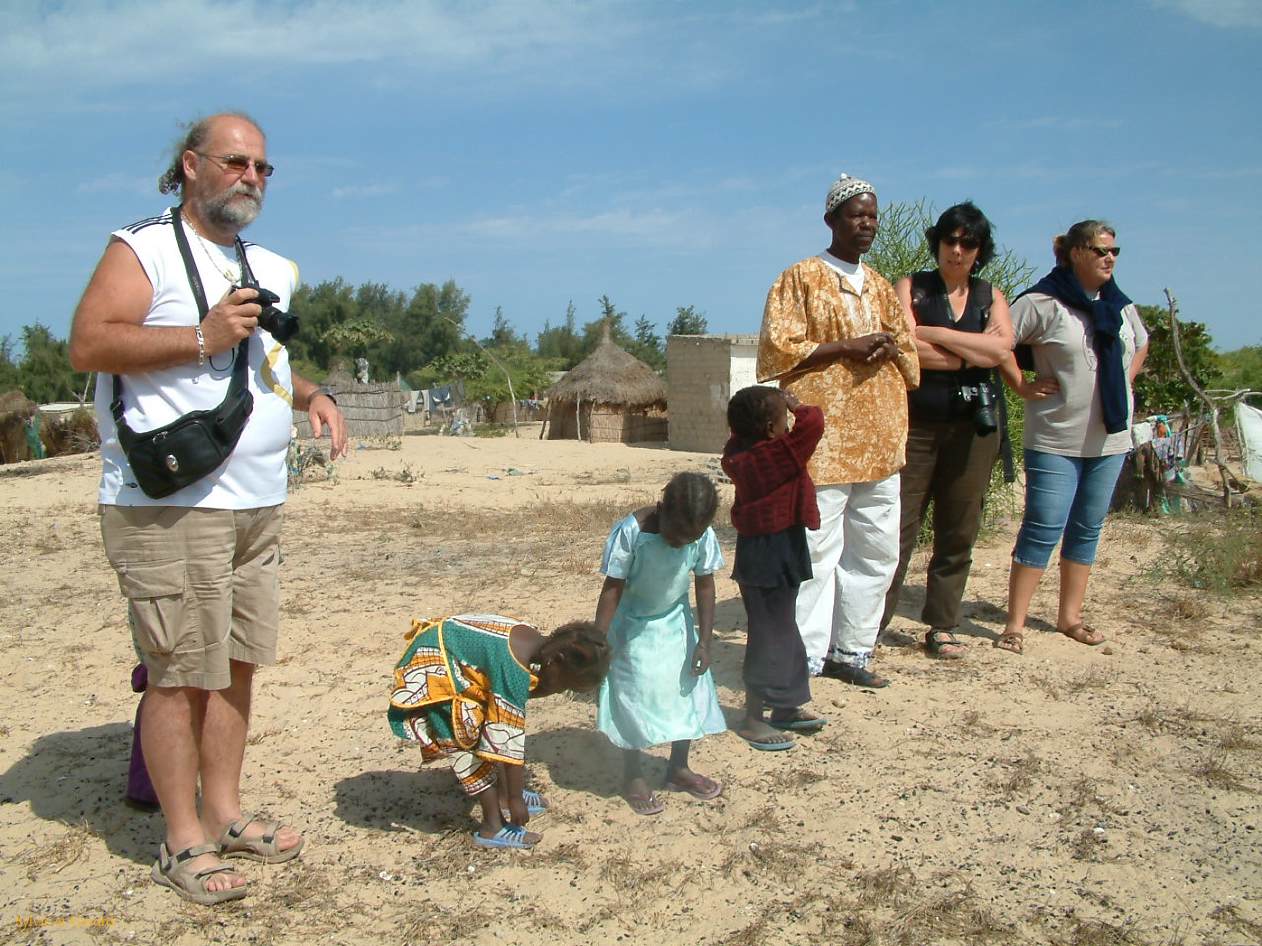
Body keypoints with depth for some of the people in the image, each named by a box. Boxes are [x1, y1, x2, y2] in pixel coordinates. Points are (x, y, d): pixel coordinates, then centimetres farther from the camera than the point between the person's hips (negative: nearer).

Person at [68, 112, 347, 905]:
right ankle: (184, 843, 11)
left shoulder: (272, 269, 21)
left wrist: (312, 395, 11)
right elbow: (87, 344, -13)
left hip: (259, 503, 7)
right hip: (169, 505, -7)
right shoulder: (144, 250, -2)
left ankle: (225, 815, 25)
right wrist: (203, 338, -17)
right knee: (180, 673, -2)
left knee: (237, 662, 11)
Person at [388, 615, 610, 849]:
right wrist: (516, 799, -17)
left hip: (451, 656, 9)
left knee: (490, 730, 14)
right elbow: (509, 738, -26)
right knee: (470, 742, -9)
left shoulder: (537, 643, -7)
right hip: (430, 671, -9)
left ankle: (503, 794, 29)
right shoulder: (514, 669, -33)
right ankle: (493, 827, -2)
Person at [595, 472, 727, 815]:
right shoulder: (631, 531, -29)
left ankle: (678, 769, 28)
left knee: (688, 693, 9)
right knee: (634, 698, 0)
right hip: (634, 626, -4)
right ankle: (633, 778, 18)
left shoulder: (702, 535, -19)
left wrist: (703, 641, -10)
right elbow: (612, 590, -22)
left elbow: (705, 586, -7)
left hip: (677, 624, 4)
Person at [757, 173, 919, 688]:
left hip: (879, 442, 7)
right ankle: (802, 659, 3)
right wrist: (846, 346, -15)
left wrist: (890, 347, -2)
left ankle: (849, 649, 22)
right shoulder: (801, 278, 0)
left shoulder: (880, 286, 19)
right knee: (815, 552, -7)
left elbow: (910, 355, 22)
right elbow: (778, 347, -9)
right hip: (823, 440, -7)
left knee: (877, 550, 10)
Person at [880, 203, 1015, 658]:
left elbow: (1001, 347, -8)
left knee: (959, 530, 7)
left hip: (974, 422, 3)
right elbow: (905, 348, -13)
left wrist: (931, 334, -11)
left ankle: (942, 626, 18)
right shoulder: (910, 287, 4)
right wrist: (974, 353, -9)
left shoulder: (990, 295, 12)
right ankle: (872, 621, 2)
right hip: (916, 420, -3)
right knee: (898, 526, -5)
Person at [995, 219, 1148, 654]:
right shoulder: (1044, 301, -10)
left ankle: (1070, 616, 24)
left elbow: (1140, 345, 28)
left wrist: (1124, 383, 14)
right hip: (1055, 439, -6)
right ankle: (1015, 625, 1)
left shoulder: (1119, 305, 10)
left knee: (1087, 530, 12)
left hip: (1110, 438, 7)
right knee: (1043, 529, -7)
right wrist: (1023, 386, -12)